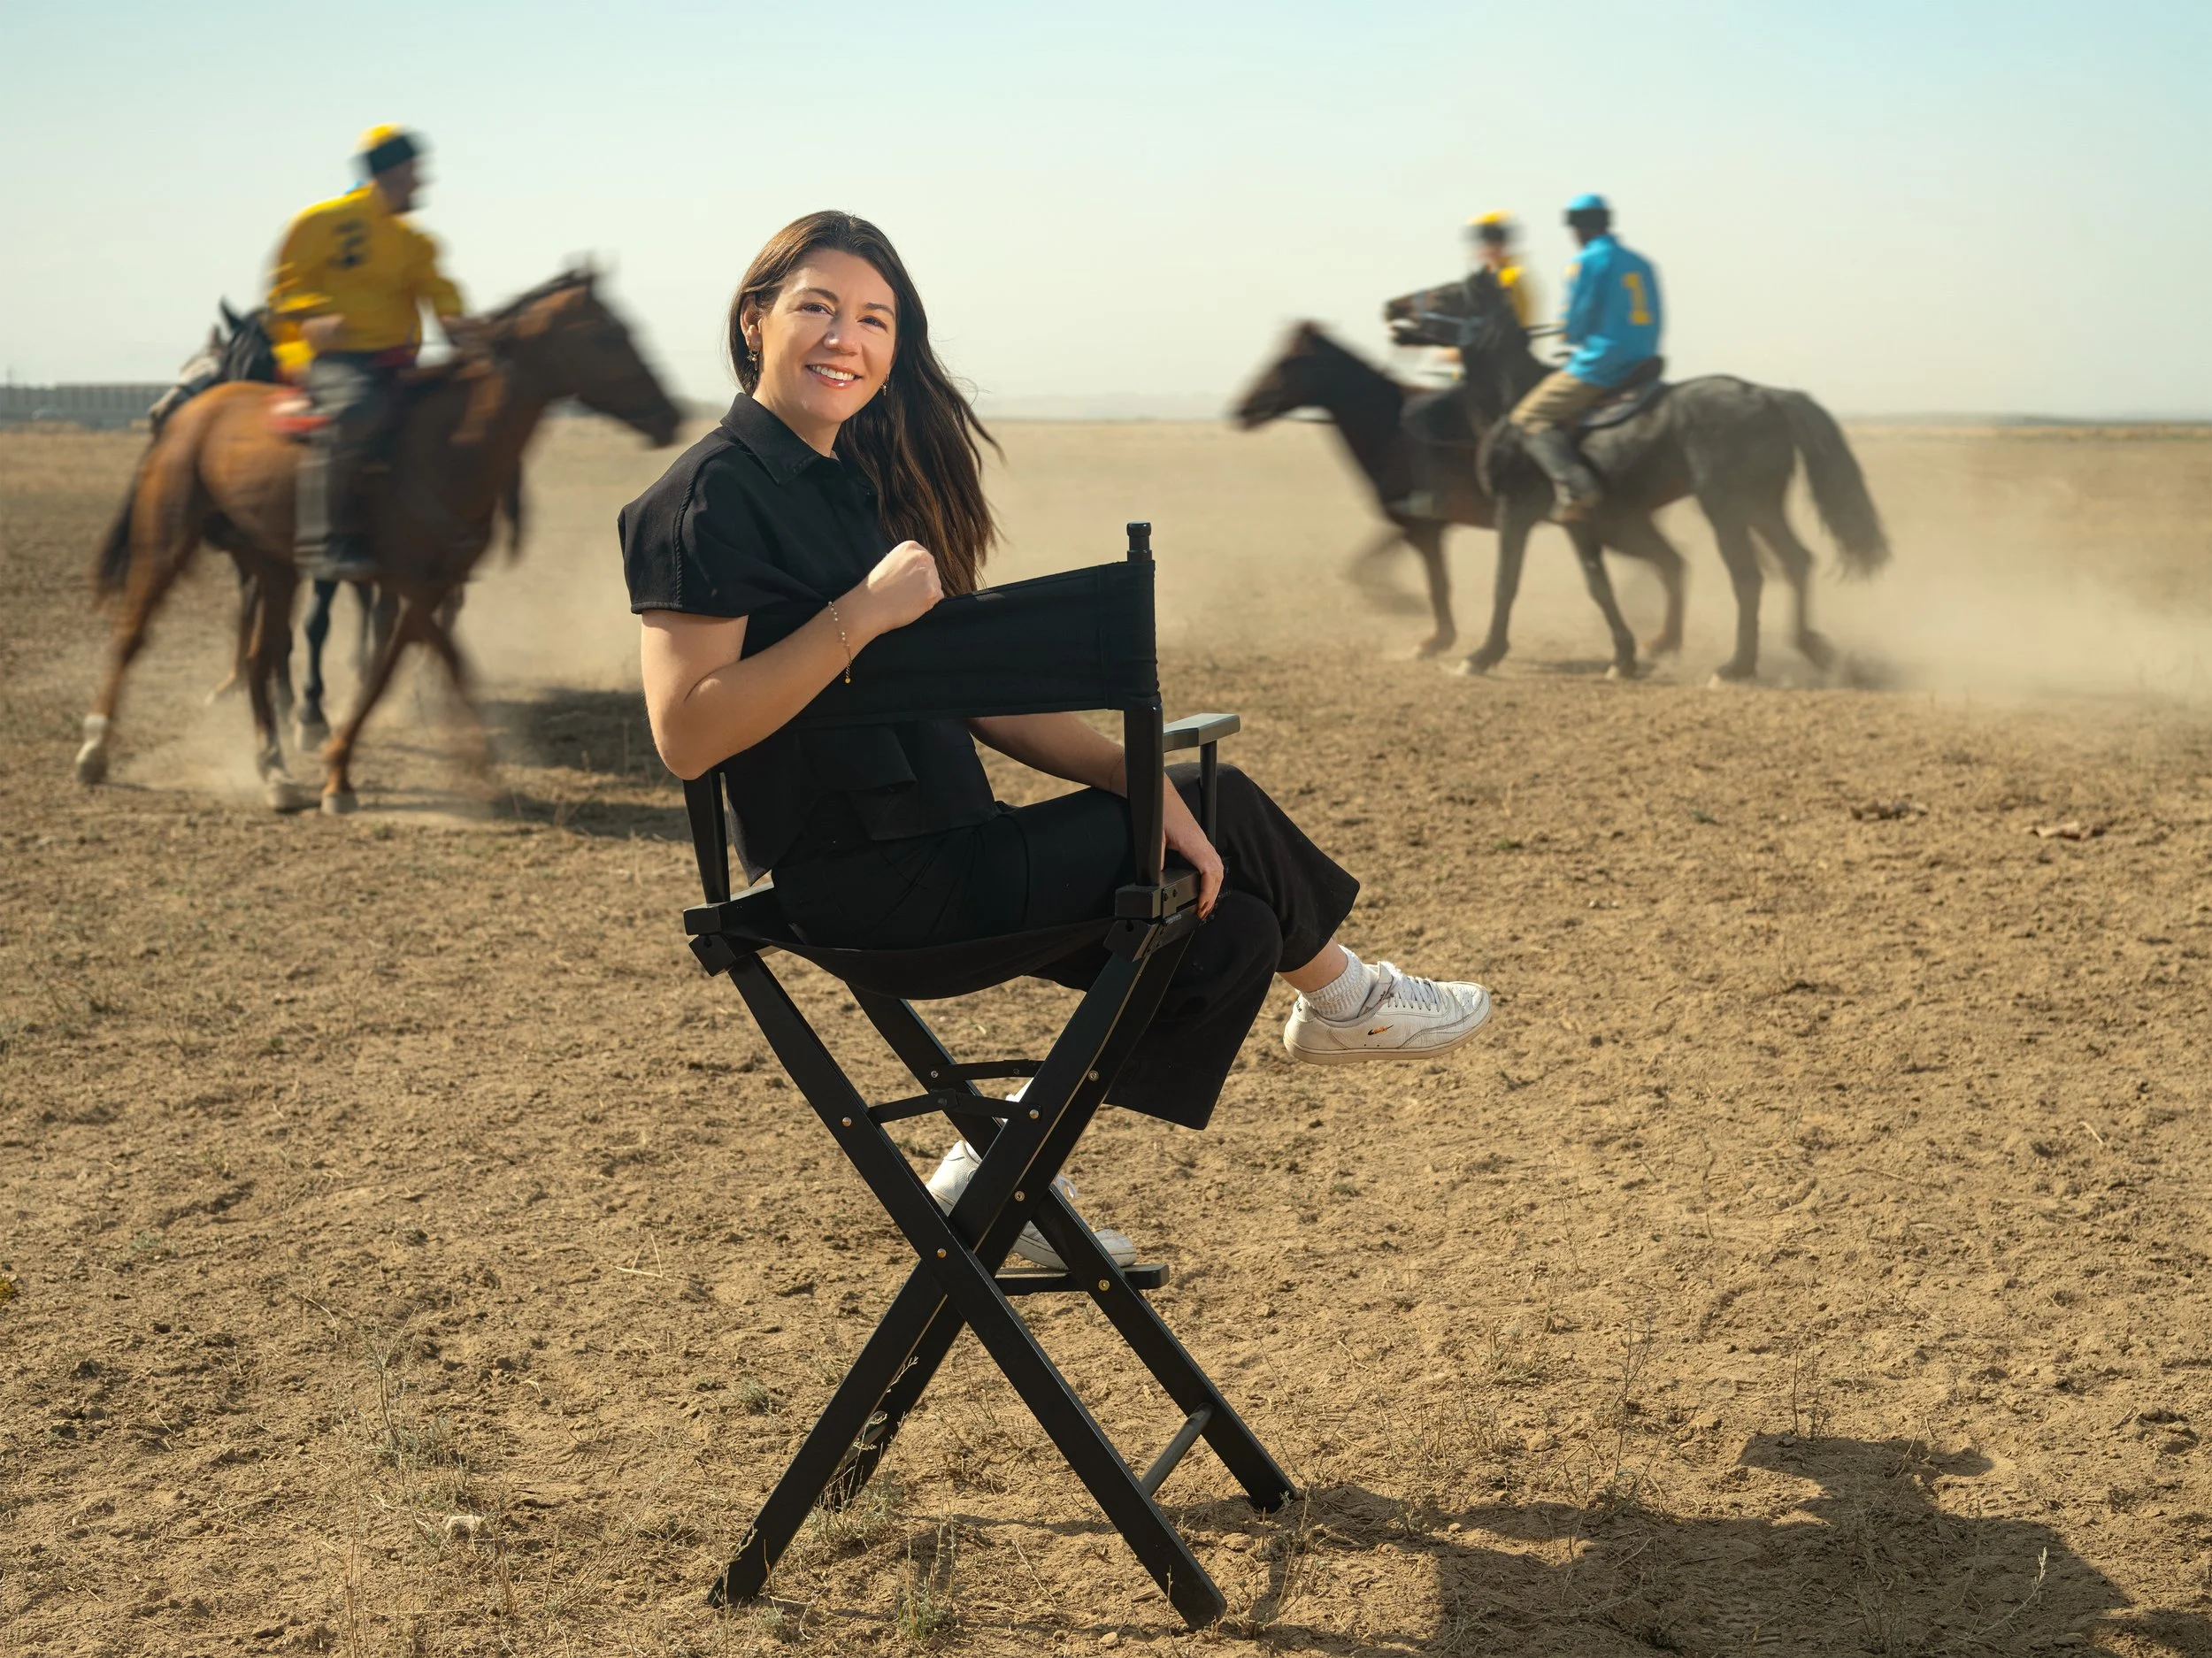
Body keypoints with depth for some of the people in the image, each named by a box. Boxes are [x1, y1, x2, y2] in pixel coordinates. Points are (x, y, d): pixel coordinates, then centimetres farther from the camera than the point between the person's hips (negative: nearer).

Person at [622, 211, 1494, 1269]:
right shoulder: (712, 497, -12)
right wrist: (863, 615, -23)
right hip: (858, 881, -9)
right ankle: (1339, 997, 24)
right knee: (1221, 810, -3)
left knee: (1226, 932, 4)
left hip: (939, 846, 9)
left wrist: (1138, 777, -1)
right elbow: (685, 736, -22)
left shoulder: (857, 484, 14)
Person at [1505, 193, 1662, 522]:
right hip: (1641, 367, 8)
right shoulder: (1641, 264, 14)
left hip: (1598, 369, -8)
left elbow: (1575, 327, -10)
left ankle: (1575, 489, -22)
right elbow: (1650, 323, 16)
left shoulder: (1586, 263, -8)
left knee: (1528, 419, -4)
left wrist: (1573, 336, 13)